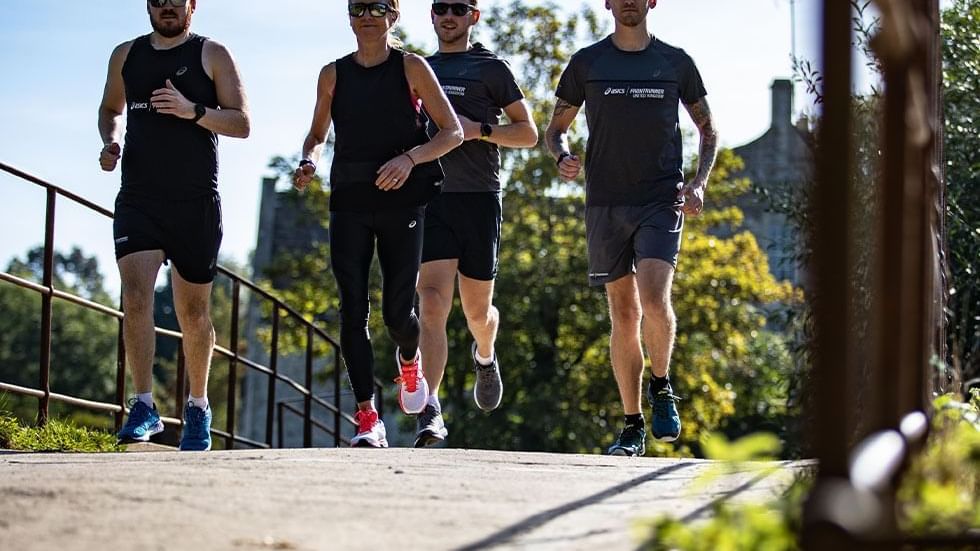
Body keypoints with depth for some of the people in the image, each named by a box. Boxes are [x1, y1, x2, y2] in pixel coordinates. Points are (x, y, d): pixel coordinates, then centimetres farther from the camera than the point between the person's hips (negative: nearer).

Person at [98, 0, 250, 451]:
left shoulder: (212, 55, 2)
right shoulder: (126, 55, 12)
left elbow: (242, 124, -2)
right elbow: (110, 108, 28)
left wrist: (193, 111, -18)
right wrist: (109, 142, 6)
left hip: (196, 202, -2)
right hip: (138, 198, 2)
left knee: (193, 310, 6)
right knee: (135, 297, -16)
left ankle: (198, 407, 23)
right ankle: (144, 406, -14)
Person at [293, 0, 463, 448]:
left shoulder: (412, 68, 1)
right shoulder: (333, 75, 9)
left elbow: (453, 131, 0)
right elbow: (317, 134, 20)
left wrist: (410, 158, -17)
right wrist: (309, 160, -3)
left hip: (401, 203, -2)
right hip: (349, 204, 2)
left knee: (397, 311, -3)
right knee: (353, 309, -7)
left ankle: (409, 360, 35)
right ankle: (367, 419, -6)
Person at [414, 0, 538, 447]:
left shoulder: (490, 69, 5)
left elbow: (528, 133, 3)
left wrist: (478, 129, -11)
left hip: (478, 197, -2)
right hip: (431, 197, 2)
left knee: (477, 311, 7)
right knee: (433, 302, -14)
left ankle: (484, 357, 44)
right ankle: (431, 414, -21)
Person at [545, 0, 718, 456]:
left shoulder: (675, 62, 8)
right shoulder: (586, 63, 7)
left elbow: (708, 130, 16)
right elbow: (555, 129, 14)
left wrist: (699, 184, 0)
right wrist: (563, 157, -10)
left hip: (661, 199, -1)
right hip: (606, 202, 1)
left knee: (654, 298, -21)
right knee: (623, 313, 3)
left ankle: (661, 386, 6)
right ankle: (632, 427, 11)